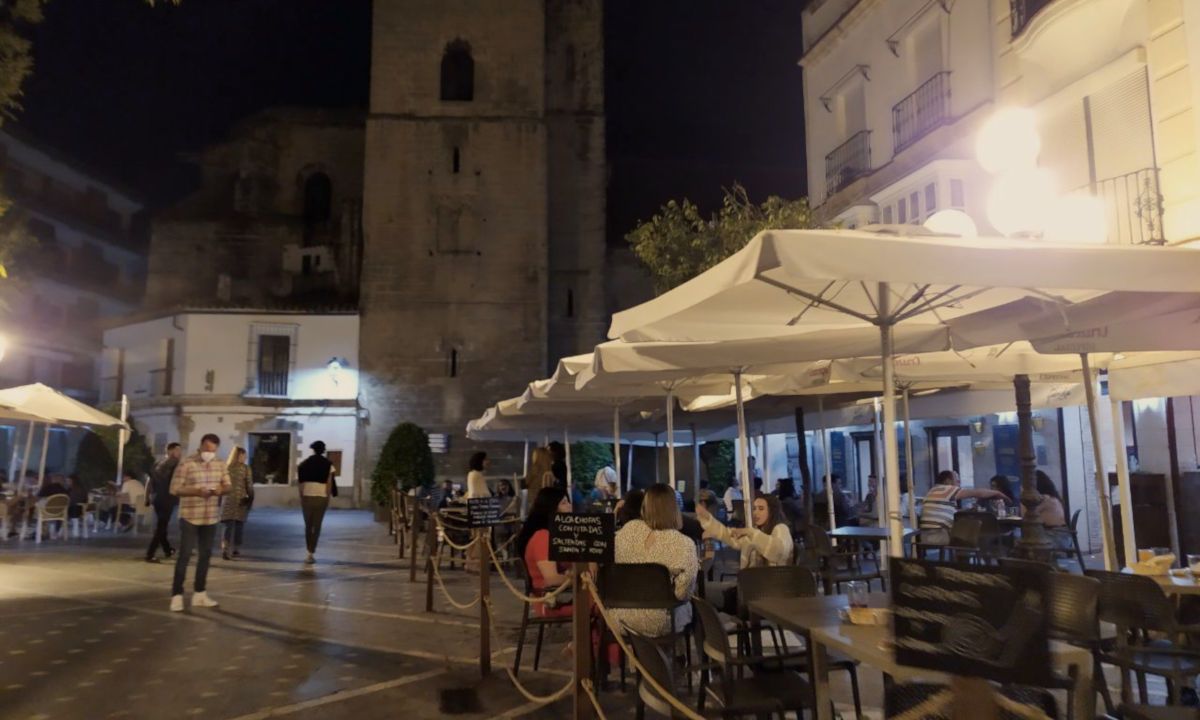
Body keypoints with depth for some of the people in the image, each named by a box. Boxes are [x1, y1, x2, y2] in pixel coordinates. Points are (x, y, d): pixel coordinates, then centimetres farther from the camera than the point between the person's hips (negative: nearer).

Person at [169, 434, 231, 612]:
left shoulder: (220, 465, 5)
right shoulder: (186, 465, -11)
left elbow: (227, 485, 11)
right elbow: (175, 489, -11)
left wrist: (221, 490, -12)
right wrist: (197, 491, -24)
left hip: (211, 518, 5)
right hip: (190, 517, -5)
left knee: (205, 555, 11)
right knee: (184, 555, -5)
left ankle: (200, 594, 21)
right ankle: (177, 595, 1)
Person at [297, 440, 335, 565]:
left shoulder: (305, 463, 4)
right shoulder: (328, 464, -1)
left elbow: (301, 482, 2)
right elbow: (329, 483, -3)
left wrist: (301, 497, 8)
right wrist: (328, 498, 4)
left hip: (307, 496, 1)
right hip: (321, 497, -1)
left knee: (308, 525, 15)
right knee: (317, 526, 5)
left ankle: (310, 552, 18)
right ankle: (311, 554, -1)